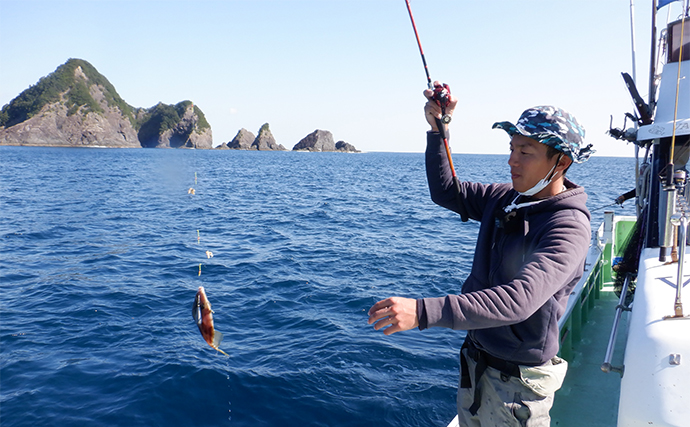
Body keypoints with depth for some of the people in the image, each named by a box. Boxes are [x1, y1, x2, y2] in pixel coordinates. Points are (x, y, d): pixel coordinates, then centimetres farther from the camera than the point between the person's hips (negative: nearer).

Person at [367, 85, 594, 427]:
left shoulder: (569, 226, -24)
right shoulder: (506, 199, -1)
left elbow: (520, 300, -37)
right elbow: (445, 192, 7)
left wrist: (424, 311, -46)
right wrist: (437, 130, -6)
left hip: (516, 382, -6)